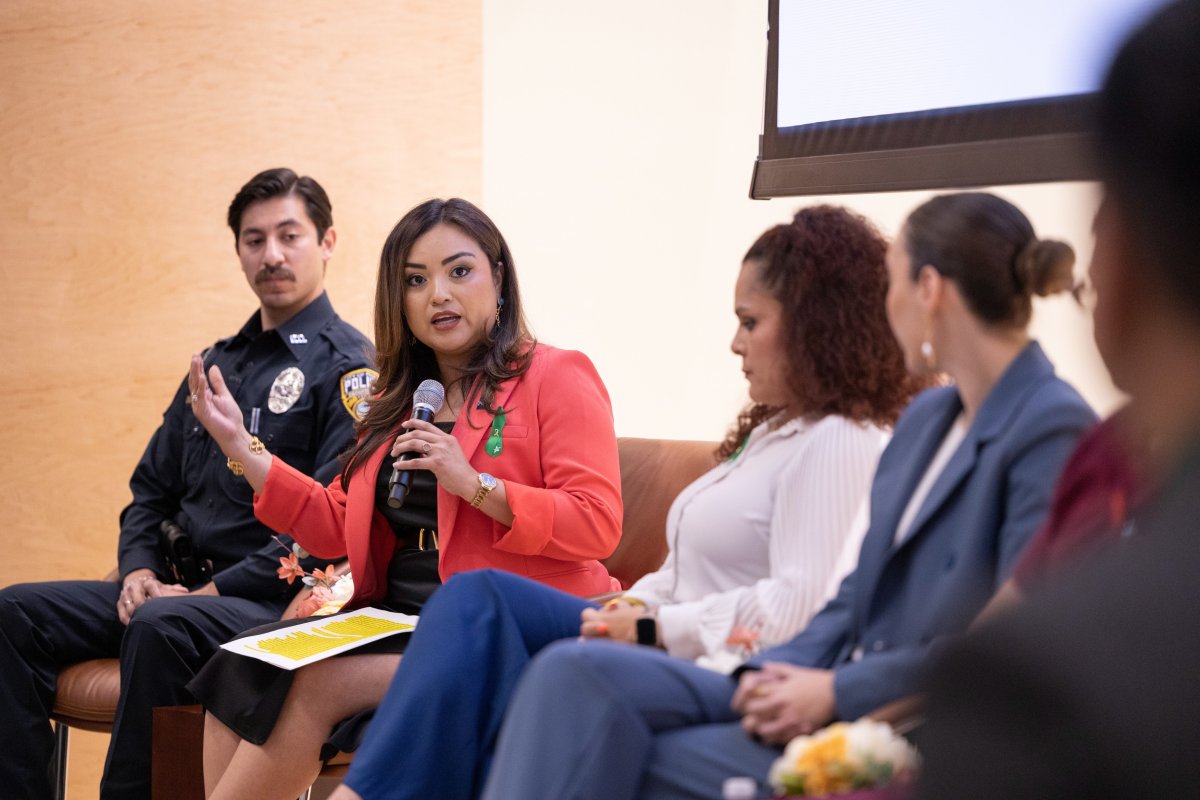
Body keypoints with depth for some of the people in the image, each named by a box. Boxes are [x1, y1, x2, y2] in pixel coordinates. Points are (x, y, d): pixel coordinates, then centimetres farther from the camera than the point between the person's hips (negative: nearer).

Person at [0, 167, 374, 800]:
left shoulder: (347, 365, -5)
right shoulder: (219, 362, 21)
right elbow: (152, 487, 24)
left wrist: (212, 591, -17)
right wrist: (140, 569, 3)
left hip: (277, 603, -8)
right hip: (180, 588, 8)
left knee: (161, 627, -36)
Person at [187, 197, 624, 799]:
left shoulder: (556, 377, -1)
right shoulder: (401, 400, 21)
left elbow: (597, 524, -12)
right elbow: (338, 527, 20)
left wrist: (475, 485, -22)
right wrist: (243, 449, 13)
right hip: (393, 615, 7)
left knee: (313, 686, -24)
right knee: (241, 671, -16)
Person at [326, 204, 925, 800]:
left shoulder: (840, 444, -12)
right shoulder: (773, 431, 22)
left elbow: (799, 606, -23)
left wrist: (655, 628, -16)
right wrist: (634, 607, 1)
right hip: (668, 647, 10)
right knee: (480, 596, -7)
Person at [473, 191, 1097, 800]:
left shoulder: (1053, 430, -12)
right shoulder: (925, 419, 18)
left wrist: (837, 691, -16)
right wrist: (778, 670, -2)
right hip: (837, 695, 8)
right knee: (577, 671, -14)